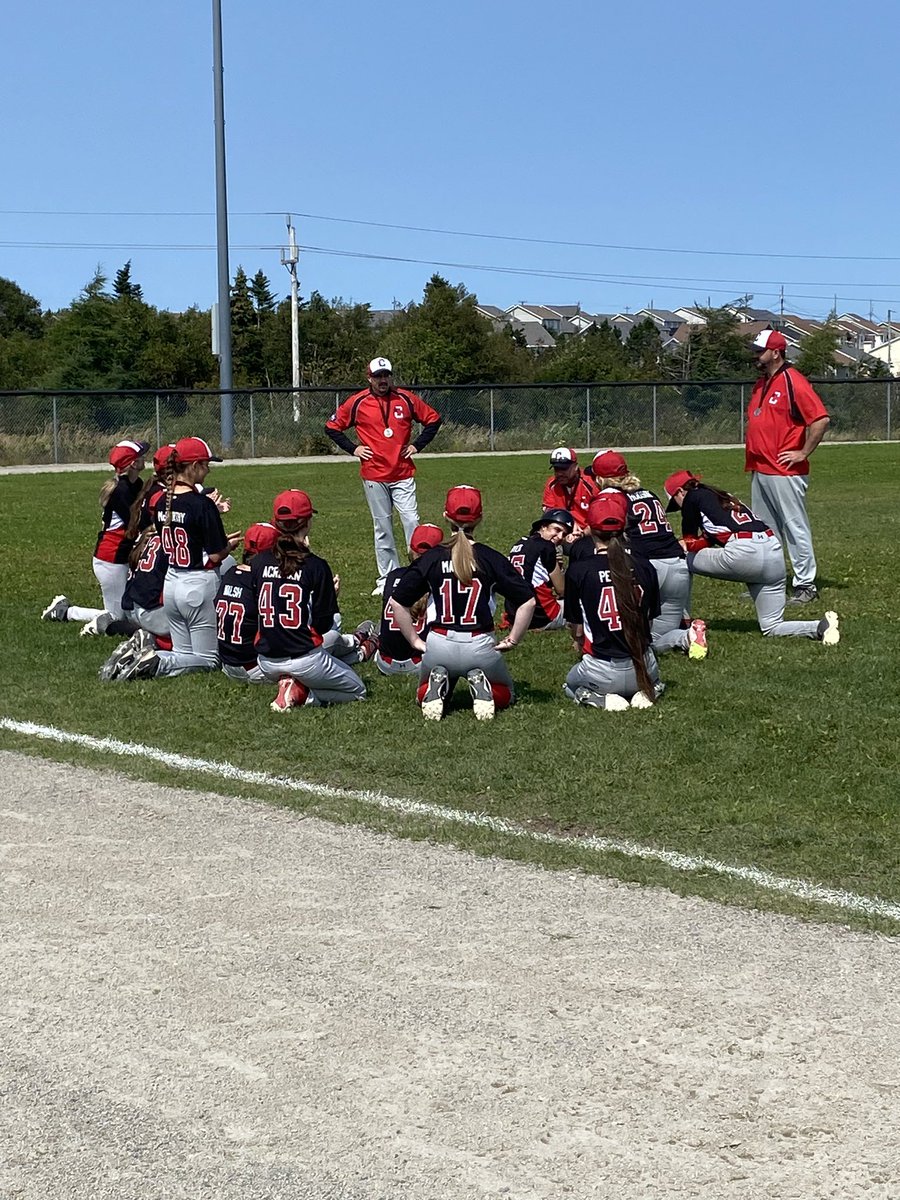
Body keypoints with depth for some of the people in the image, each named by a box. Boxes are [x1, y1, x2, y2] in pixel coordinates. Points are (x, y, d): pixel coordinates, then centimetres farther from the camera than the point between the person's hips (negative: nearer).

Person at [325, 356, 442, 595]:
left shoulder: (406, 399, 2)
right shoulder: (358, 402, -1)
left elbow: (433, 419, 12)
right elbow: (332, 426, 9)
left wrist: (417, 445, 3)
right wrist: (353, 449, 1)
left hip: (403, 475, 0)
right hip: (373, 476, 0)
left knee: (412, 522, -9)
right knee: (382, 528, 6)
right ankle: (387, 578, 12)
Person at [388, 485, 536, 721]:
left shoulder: (430, 558, -1)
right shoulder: (491, 558, -4)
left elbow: (397, 602, 0)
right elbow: (527, 601, -7)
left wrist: (415, 641, 7)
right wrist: (512, 640, 3)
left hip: (439, 645, 1)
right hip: (481, 646, -1)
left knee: (422, 696, 29)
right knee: (505, 695, 25)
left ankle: (437, 685, -6)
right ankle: (481, 685, -9)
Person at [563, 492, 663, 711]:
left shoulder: (578, 570, -12)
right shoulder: (645, 568, -4)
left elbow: (576, 631, -2)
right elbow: (649, 621, 7)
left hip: (602, 673, -3)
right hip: (643, 666, 3)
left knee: (571, 683, 33)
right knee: (654, 682, 40)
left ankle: (601, 698, 1)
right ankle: (646, 692, 4)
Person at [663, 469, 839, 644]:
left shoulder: (692, 497, 11)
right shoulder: (723, 496, 32)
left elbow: (689, 540, 15)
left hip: (743, 553, -7)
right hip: (775, 552, 7)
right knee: (772, 628, 12)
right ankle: (820, 627, -9)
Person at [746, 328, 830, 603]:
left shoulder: (793, 382, -13)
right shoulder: (760, 383, 16)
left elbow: (821, 419, -20)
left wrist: (803, 453, -17)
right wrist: (752, 455, 16)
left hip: (785, 472, -10)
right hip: (759, 471, 10)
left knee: (795, 529, -4)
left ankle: (806, 586, 1)